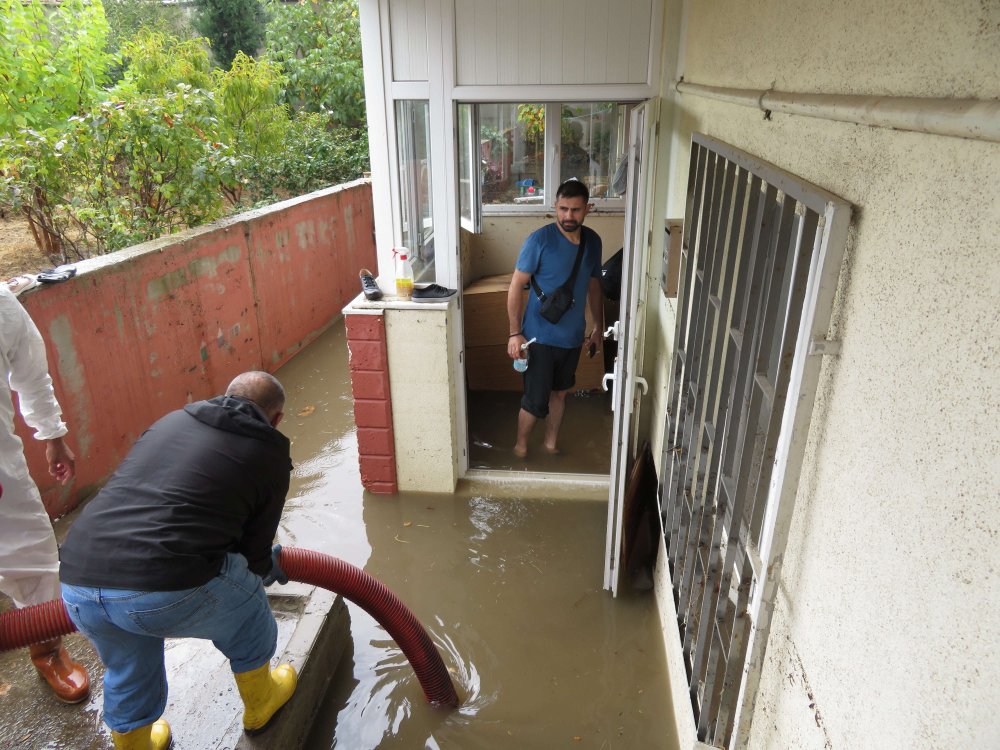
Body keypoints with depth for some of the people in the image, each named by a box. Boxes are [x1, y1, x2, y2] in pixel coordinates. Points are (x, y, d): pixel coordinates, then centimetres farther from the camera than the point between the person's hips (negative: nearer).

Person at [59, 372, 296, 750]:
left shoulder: (172, 419, 19)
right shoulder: (269, 452, 6)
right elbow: (254, 548, 12)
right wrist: (261, 572, 37)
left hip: (77, 580, 5)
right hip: (168, 590, -5)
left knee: (127, 670, 33)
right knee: (248, 616, 26)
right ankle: (260, 705, 46)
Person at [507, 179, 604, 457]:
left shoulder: (593, 241, 0)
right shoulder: (539, 240, -17)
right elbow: (516, 285, -14)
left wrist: (598, 326, 15)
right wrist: (515, 333, -17)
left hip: (573, 336, 5)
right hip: (540, 337, -5)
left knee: (560, 392, 20)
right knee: (536, 399, 1)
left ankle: (551, 441, 40)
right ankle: (520, 445, 27)